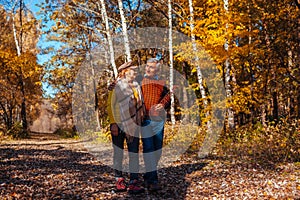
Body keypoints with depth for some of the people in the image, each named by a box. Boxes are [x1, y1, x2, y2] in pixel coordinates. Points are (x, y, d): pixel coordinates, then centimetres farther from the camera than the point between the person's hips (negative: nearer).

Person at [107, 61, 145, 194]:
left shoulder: (136, 86, 10)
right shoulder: (116, 86, -6)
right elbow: (110, 105, -8)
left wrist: (140, 122, 12)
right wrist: (113, 123, -15)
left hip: (133, 126, 4)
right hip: (118, 125, -4)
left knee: (134, 153, -1)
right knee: (118, 153, 8)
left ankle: (133, 183, 2)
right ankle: (119, 180, 21)